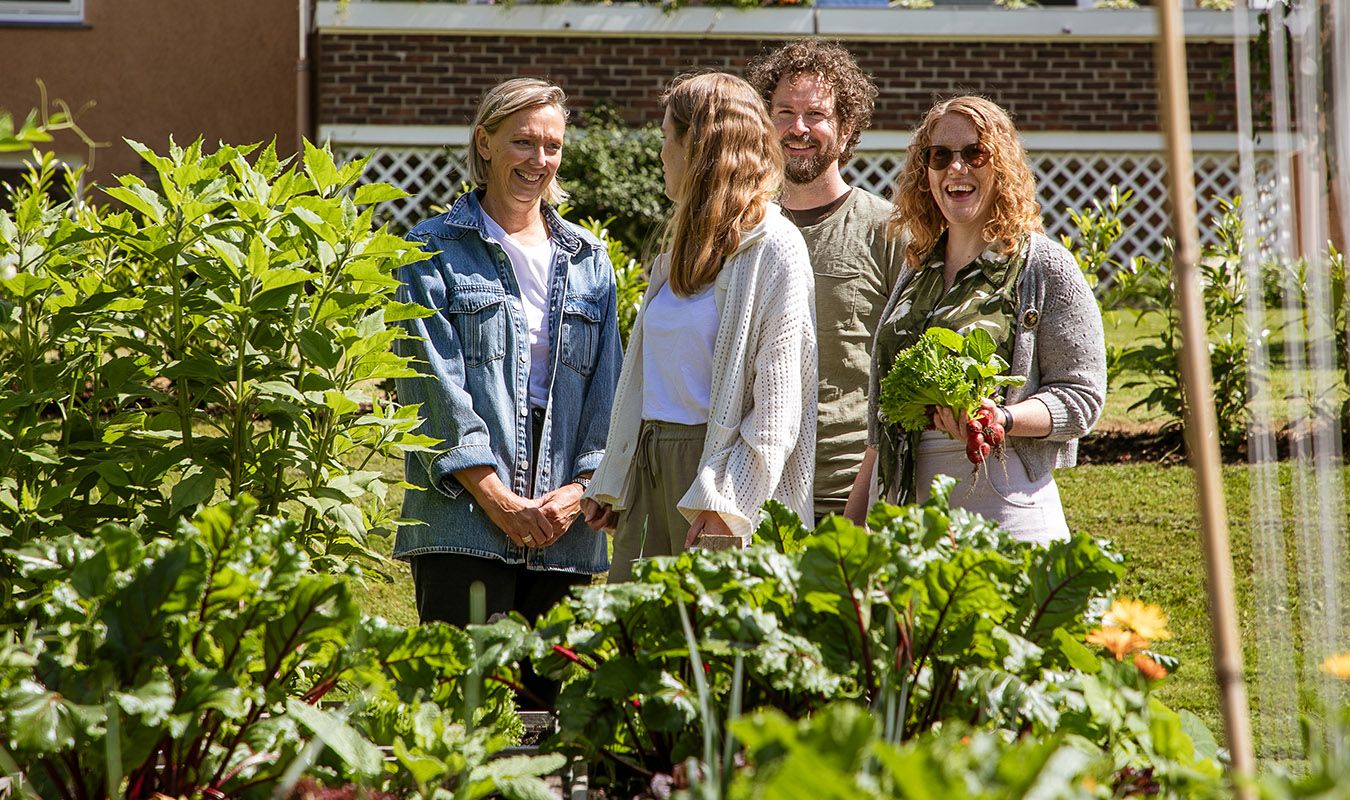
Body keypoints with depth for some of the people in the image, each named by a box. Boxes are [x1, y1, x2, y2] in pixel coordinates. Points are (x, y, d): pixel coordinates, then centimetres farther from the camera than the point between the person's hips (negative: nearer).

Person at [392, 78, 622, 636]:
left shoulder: (589, 261, 15)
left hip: (564, 528, 4)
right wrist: (499, 499, -13)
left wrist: (578, 489, -5)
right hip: (464, 521, -4)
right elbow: (436, 386, -5)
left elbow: (605, 390, 10)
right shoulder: (435, 251, 3)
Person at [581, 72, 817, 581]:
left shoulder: (772, 248, -7)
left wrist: (726, 501, -19)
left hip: (720, 468, -7)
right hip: (648, 466, 7)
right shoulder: (683, 243, 17)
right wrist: (609, 482, 14)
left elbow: (778, 405, -13)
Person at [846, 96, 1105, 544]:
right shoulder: (916, 274, 15)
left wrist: (1001, 418, -24)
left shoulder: (1045, 268, -1)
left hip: (1008, 516, -5)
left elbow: (1081, 398, -7)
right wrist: (852, 523, 15)